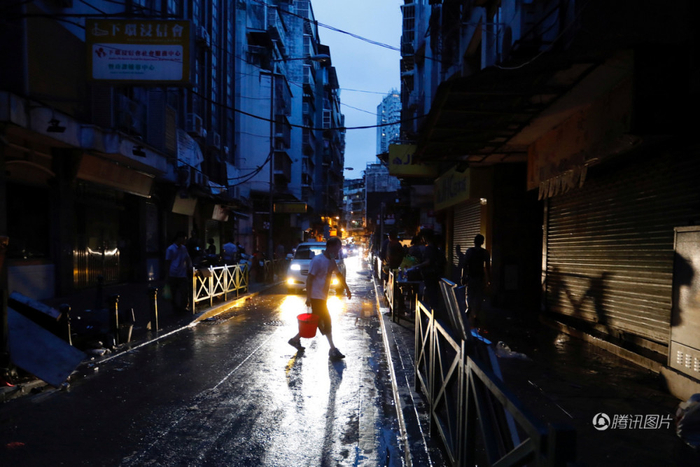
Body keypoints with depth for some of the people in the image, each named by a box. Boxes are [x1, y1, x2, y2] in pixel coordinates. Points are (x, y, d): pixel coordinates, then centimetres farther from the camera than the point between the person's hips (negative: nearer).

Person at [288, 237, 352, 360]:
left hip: (323, 297, 9)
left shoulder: (331, 261, 11)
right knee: (326, 322, -7)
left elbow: (339, 275, 25)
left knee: (319, 322, 13)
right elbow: (309, 279, -18)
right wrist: (308, 297, -21)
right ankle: (333, 350, 0)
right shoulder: (317, 260, -16)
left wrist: (347, 289, 24)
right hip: (316, 297, -9)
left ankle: (296, 339, 26)